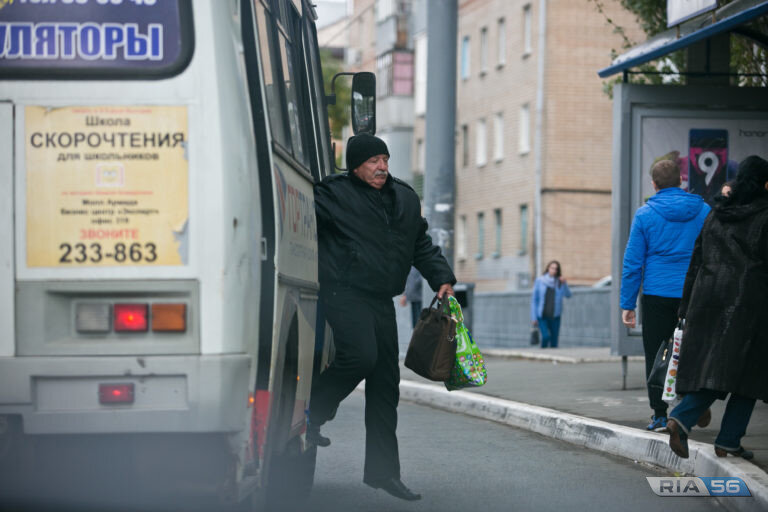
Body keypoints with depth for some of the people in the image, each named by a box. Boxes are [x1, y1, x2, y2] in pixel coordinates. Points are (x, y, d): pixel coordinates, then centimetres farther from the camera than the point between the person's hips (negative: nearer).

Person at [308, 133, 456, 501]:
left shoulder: (405, 199, 16)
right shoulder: (335, 195, -4)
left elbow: (422, 245, 24)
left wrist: (441, 278, 14)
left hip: (382, 300, 7)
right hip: (343, 292, -7)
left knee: (385, 382, 5)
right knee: (360, 355, -28)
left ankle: (382, 470, 11)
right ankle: (311, 412, -3)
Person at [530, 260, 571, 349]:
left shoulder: (560, 282, 1)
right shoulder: (540, 280, -2)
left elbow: (568, 295, -14)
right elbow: (534, 299, 2)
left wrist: (565, 284, -31)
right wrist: (533, 317, -1)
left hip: (555, 316, 2)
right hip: (542, 315, -2)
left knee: (554, 342, 0)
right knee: (546, 336, -21)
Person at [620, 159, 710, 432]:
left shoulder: (645, 214, -3)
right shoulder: (704, 211, 3)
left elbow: (633, 262, -3)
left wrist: (627, 303, 2)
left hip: (657, 295, -2)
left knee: (656, 356, 6)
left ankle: (660, 414, 5)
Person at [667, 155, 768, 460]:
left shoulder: (715, 216, 14)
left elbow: (696, 263, 14)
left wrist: (687, 309, 17)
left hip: (708, 298, 5)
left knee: (708, 366, 7)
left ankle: (682, 418, -18)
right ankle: (728, 441, 0)